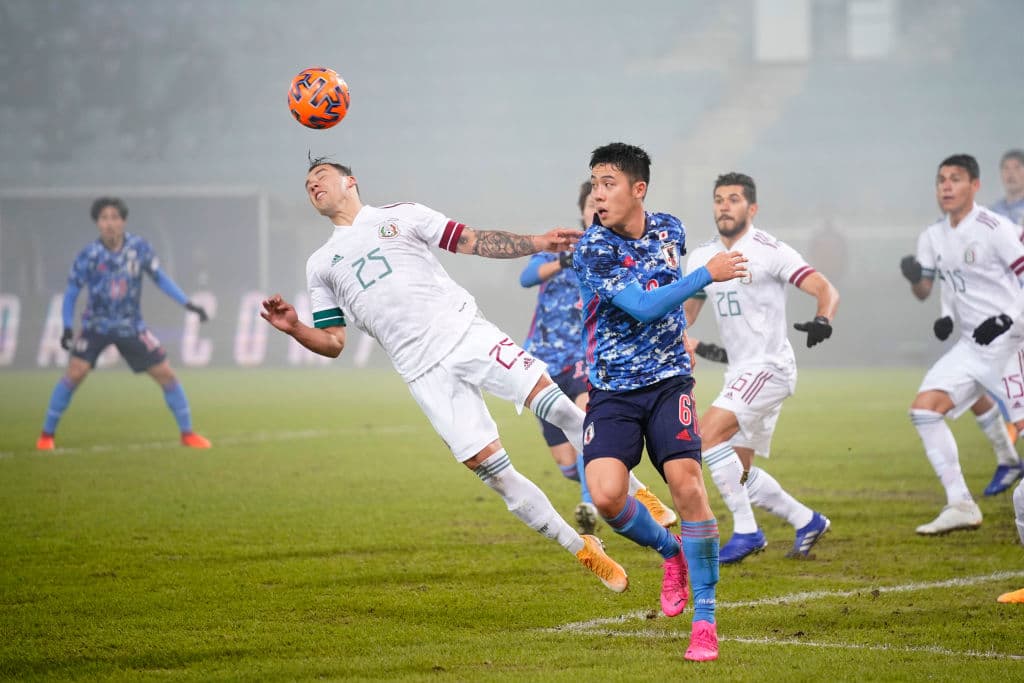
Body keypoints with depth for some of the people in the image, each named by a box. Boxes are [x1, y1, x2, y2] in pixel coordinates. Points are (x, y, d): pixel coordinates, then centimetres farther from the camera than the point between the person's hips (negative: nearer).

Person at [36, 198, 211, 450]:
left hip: (131, 326, 2)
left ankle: (187, 433, 14)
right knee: (75, 373, -17)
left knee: (166, 374, -1)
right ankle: (47, 434, -4)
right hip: (97, 324, -2)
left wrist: (188, 304, -4)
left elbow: (160, 277, 1)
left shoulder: (139, 247, -11)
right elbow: (72, 291, -6)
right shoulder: (89, 255, -16)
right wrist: (67, 328, -14)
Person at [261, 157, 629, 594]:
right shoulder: (320, 266, 19)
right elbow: (332, 343, 16)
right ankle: (585, 552, 1)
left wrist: (538, 243, -4)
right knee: (491, 469, -9)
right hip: (423, 372, 1)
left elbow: (474, 242, 8)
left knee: (550, 401, -20)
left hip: (463, 330, -1)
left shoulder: (399, 215, 14)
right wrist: (294, 328, -4)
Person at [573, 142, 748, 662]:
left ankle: (705, 621, -6)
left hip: (668, 380, 2)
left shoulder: (669, 229, 4)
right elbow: (643, 307, -21)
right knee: (607, 494, -20)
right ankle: (670, 552, 15)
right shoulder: (591, 250, -13)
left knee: (686, 483, -17)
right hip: (613, 389, -2)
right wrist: (709, 274, -18)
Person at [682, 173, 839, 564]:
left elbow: (826, 290, -15)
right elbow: (686, 313, 23)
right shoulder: (702, 258, 11)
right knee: (738, 474, 9)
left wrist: (822, 320, -36)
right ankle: (807, 522, 26)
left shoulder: (769, 251, -10)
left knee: (708, 433, -22)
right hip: (740, 373, 8)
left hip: (769, 367, -8)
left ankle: (746, 532, -15)